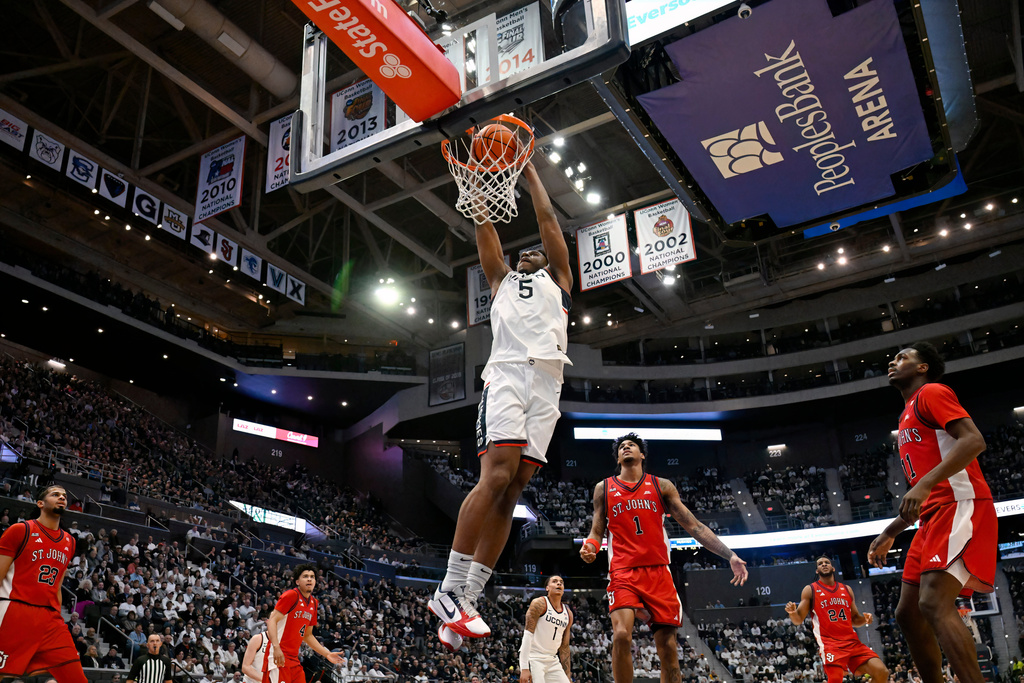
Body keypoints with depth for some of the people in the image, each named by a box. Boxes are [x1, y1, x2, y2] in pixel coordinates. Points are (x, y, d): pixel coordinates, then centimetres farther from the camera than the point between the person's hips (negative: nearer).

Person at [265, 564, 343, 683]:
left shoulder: (314, 603, 15)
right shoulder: (291, 595, -9)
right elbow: (272, 620, -17)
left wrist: (327, 654, 17)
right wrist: (276, 647, -30)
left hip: (294, 659, 8)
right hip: (280, 656, -8)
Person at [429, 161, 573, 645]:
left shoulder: (558, 281, 31)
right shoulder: (502, 279, 31)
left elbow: (547, 219, 28)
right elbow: (485, 224, 26)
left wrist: (529, 170, 35)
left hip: (546, 383, 2)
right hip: (507, 373, -2)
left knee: (511, 491, -6)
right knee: (497, 475, -21)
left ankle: (466, 599, -6)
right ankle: (449, 591, -19)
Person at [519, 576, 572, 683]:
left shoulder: (568, 614, 12)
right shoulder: (539, 604, -7)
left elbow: (564, 647, 16)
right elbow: (528, 634, -14)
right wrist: (524, 667, -21)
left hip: (552, 661, 7)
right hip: (533, 658, -7)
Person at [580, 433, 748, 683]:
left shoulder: (662, 486, 9)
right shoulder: (603, 488, 11)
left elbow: (694, 526, 6)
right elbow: (597, 532, 12)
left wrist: (730, 556, -2)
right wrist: (589, 549, -12)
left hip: (658, 572, 1)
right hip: (623, 573, -1)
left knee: (668, 647, 0)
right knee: (621, 636, -22)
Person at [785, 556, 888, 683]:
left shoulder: (847, 589, 18)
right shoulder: (810, 590, 5)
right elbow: (798, 620, 2)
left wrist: (864, 619, 0)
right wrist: (792, 613, -21)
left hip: (852, 641, 5)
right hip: (829, 643, -5)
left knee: (882, 672, -10)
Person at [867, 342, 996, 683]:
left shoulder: (932, 392, 0)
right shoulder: (908, 418, 27)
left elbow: (974, 440, -18)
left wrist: (925, 483, -28)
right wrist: (889, 533, 26)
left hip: (960, 507, -10)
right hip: (934, 516, 10)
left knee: (934, 604, -24)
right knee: (907, 613, 7)